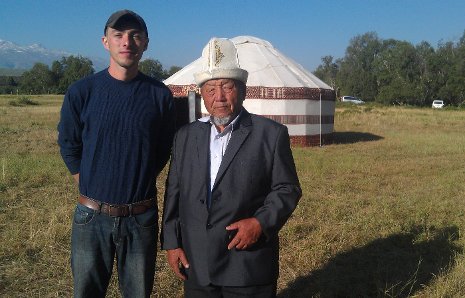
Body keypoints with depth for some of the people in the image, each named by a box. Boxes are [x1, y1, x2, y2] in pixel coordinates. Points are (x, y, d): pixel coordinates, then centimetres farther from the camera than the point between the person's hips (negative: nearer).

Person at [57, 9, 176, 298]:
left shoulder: (160, 95, -5)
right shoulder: (82, 92, -6)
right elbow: (69, 146, 6)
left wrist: (140, 184, 7)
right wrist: (91, 185, 6)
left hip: (141, 217, 0)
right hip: (92, 216, 0)